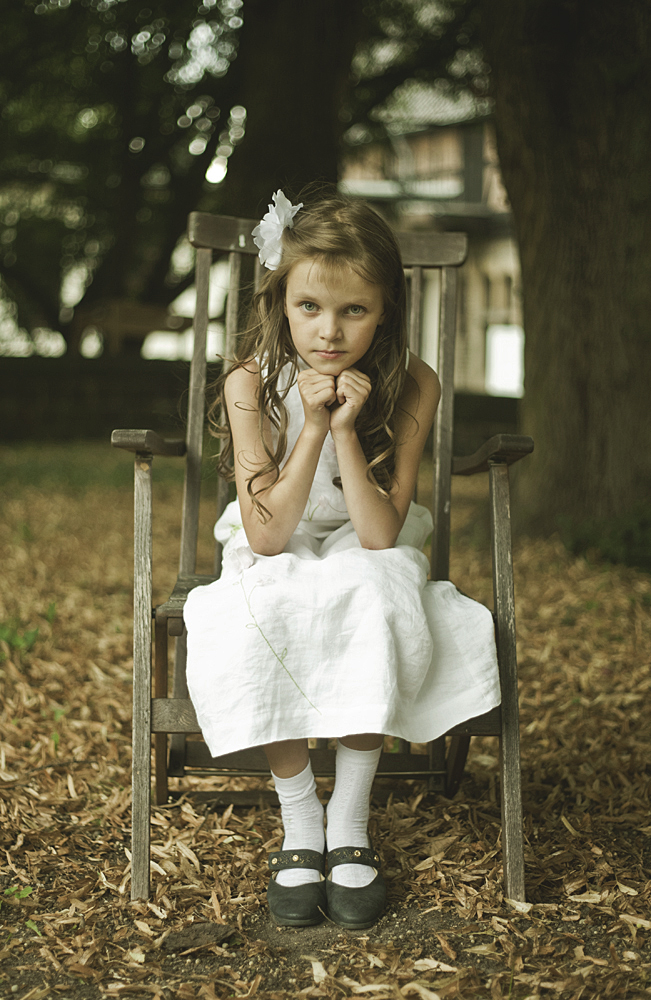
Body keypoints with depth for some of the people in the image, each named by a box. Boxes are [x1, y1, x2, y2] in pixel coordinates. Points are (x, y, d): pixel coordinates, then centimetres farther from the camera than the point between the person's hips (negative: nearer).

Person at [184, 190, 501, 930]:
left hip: (365, 558, 0)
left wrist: (346, 430, -31)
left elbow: (379, 535, -20)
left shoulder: (413, 388, -16)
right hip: (277, 562, 0)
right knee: (262, 618, -33)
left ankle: (349, 827, -18)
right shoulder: (252, 384, -17)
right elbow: (266, 536, -20)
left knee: (378, 599, -34)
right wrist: (311, 428, -29)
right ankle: (299, 829, -16)